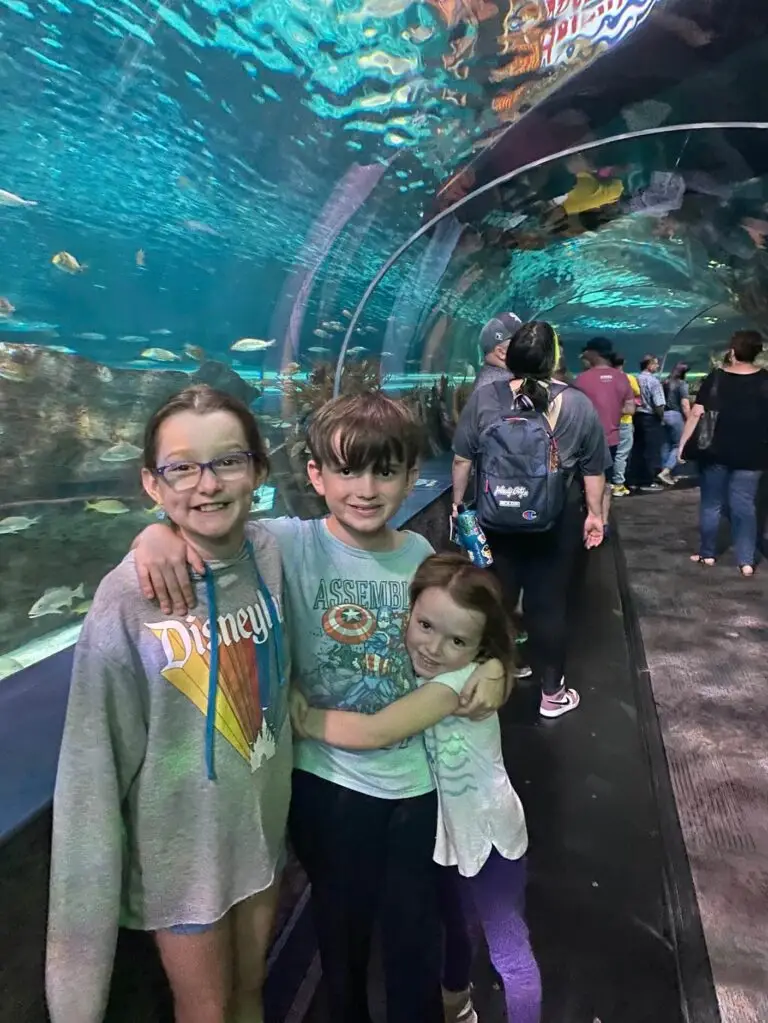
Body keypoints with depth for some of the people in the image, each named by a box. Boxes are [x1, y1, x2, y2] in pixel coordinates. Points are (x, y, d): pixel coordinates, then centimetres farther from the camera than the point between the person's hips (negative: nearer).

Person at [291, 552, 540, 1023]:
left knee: (509, 950, 12)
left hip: (487, 837, -7)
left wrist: (300, 717, -31)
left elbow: (374, 732, -39)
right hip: (440, 829, 7)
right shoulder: (407, 664, -13)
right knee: (446, 923, 30)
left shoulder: (461, 681, -34)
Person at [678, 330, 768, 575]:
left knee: (711, 504, 12)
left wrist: (683, 444, -3)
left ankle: (707, 554, 20)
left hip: (715, 452, 0)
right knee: (744, 506, 6)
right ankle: (746, 561, 5)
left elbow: (696, 414, -9)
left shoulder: (715, 378, -5)